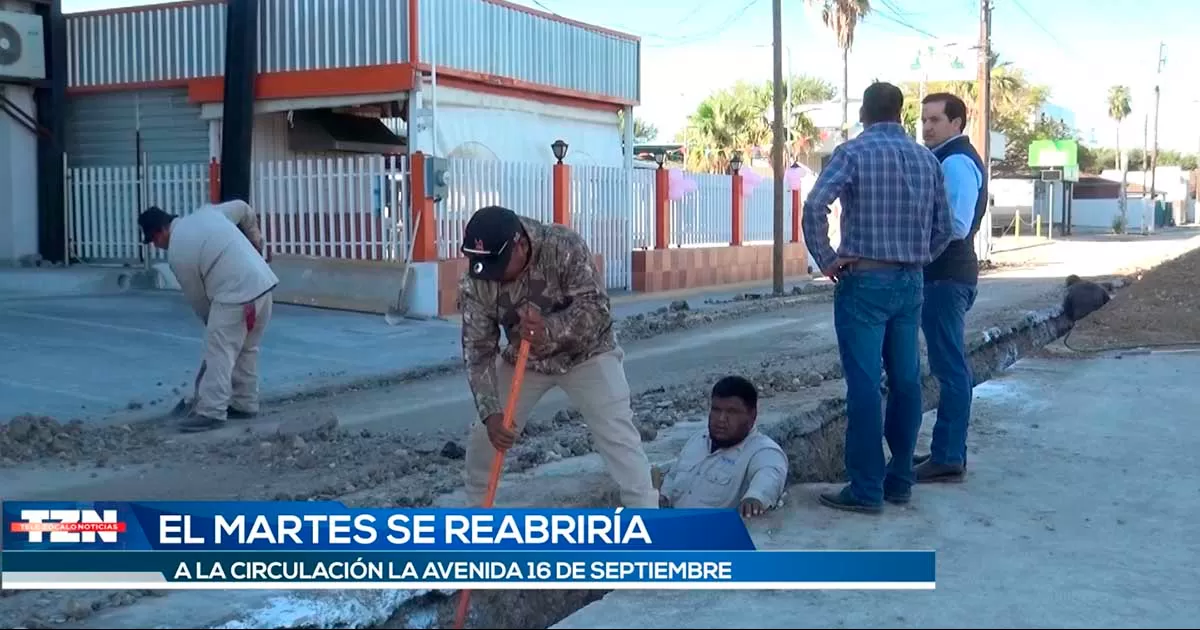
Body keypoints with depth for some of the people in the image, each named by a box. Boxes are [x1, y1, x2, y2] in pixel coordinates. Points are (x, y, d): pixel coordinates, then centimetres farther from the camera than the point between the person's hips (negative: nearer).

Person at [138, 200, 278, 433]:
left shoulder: (177, 254, -6)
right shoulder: (205, 212, 13)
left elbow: (197, 297, 3)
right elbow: (243, 208, 26)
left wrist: (212, 322, 19)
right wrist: (255, 238, 34)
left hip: (236, 294, -9)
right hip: (263, 282, 9)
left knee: (219, 351, -5)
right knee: (246, 349, 17)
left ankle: (211, 412, -6)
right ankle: (245, 404, 25)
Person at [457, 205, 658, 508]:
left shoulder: (564, 246, -31)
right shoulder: (474, 284, -22)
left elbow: (597, 310, -33)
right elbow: (478, 351, -18)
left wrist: (550, 329, -50)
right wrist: (491, 412, -28)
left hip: (586, 354, -3)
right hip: (523, 360, 3)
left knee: (619, 437, -13)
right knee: (484, 438, 4)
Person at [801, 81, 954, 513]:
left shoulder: (853, 152, -5)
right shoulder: (926, 158, 10)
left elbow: (815, 206, -19)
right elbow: (944, 227, 12)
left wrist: (826, 260, -10)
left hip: (865, 281, -5)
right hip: (910, 282, 5)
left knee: (864, 384, -4)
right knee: (906, 381, 11)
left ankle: (866, 488, -1)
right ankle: (899, 479, 19)